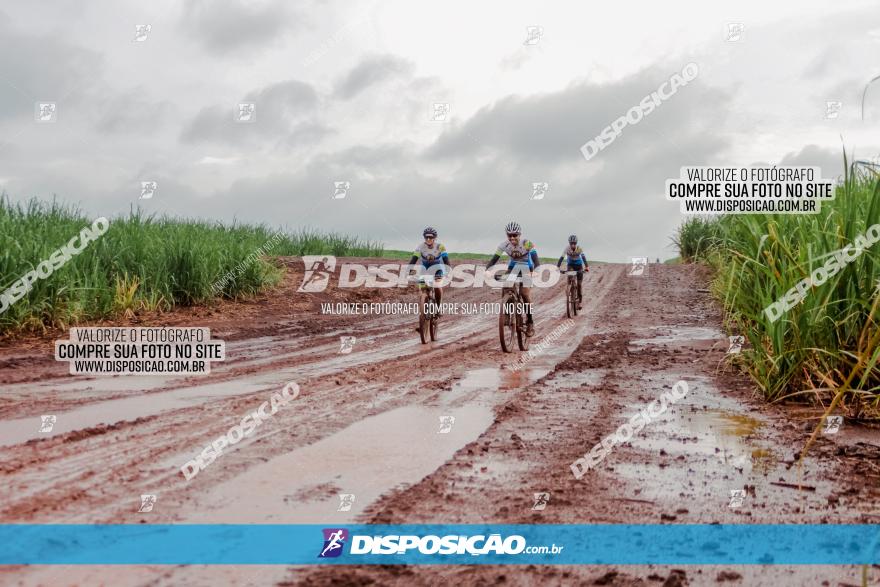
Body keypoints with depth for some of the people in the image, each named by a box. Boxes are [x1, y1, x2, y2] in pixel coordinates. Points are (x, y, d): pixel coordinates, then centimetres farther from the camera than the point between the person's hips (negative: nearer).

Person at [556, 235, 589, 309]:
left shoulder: (579, 249, -25)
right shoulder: (567, 249, -23)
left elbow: (584, 258, -36)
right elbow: (561, 258, -29)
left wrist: (587, 266, -52)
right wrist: (557, 267, -41)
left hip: (579, 266, -1)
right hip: (571, 265, 1)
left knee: (579, 284, -3)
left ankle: (580, 301, 8)